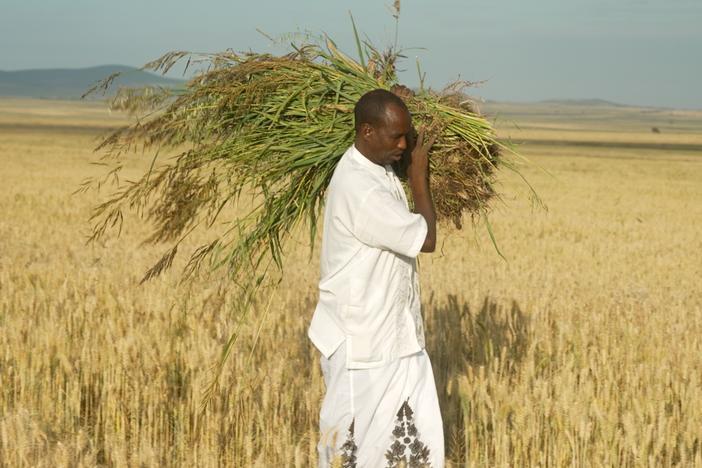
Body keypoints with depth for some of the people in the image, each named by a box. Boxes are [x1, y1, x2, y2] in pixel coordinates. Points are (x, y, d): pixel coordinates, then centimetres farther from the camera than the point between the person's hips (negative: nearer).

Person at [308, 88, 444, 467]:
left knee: (415, 434, 12)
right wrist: (419, 175, -9)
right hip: (361, 339, -9)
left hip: (394, 332, 9)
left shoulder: (379, 171, 5)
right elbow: (425, 238, -20)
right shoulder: (357, 187, -26)